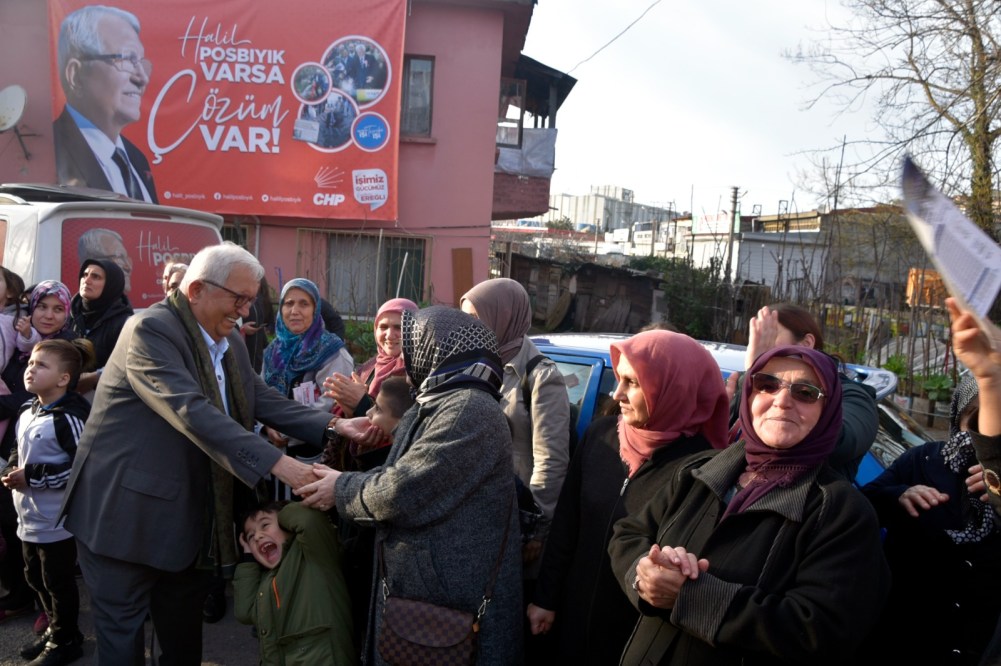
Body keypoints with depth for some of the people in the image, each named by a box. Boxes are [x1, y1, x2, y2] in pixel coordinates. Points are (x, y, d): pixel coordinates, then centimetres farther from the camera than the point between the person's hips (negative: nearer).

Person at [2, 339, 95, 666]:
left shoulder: (69, 417, -21)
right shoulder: (27, 412, 7)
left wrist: (32, 477, -21)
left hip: (56, 519, -9)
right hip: (29, 515, 9)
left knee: (58, 581, 5)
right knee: (36, 577, 21)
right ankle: (55, 629, 39)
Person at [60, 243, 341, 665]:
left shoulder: (230, 342, 8)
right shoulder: (151, 329, -20)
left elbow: (265, 401, 1)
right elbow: (192, 412, -32)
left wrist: (330, 428, -15)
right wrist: (276, 463, -39)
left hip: (186, 515, 8)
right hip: (125, 512, -8)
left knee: (184, 631, 19)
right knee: (123, 631, 7)